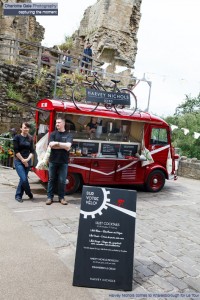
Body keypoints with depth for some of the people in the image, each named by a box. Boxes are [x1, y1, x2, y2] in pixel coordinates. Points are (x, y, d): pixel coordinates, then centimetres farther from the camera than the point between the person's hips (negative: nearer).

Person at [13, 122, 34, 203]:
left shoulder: (30, 138, 6)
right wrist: (23, 160, -10)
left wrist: (27, 159, -11)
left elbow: (32, 151, 4)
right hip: (18, 161, -4)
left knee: (23, 179, 5)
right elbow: (16, 150, -9)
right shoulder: (17, 137, -5)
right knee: (24, 179, -12)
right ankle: (29, 194, 13)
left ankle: (18, 196, 20)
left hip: (28, 161, 4)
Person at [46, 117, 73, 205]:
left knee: (62, 180, 3)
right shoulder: (53, 134, 6)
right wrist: (63, 146, -10)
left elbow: (68, 146, -14)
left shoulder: (68, 135, 2)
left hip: (63, 161, -1)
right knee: (51, 179, 7)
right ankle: (50, 197, 15)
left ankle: (61, 197, 15)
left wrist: (57, 143, -10)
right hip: (53, 161, 1)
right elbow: (51, 145, -9)